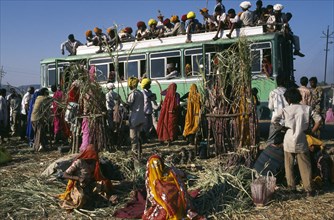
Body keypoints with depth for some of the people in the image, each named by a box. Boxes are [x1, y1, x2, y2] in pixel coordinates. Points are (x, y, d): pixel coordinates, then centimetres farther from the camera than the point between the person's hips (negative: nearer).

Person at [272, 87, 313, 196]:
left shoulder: (285, 109, -6)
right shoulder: (307, 108, -6)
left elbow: (274, 119, 2)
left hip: (289, 140, 0)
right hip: (301, 140, 0)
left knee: (289, 165, 14)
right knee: (305, 166, 6)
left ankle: (291, 186, 17)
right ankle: (308, 189, 5)